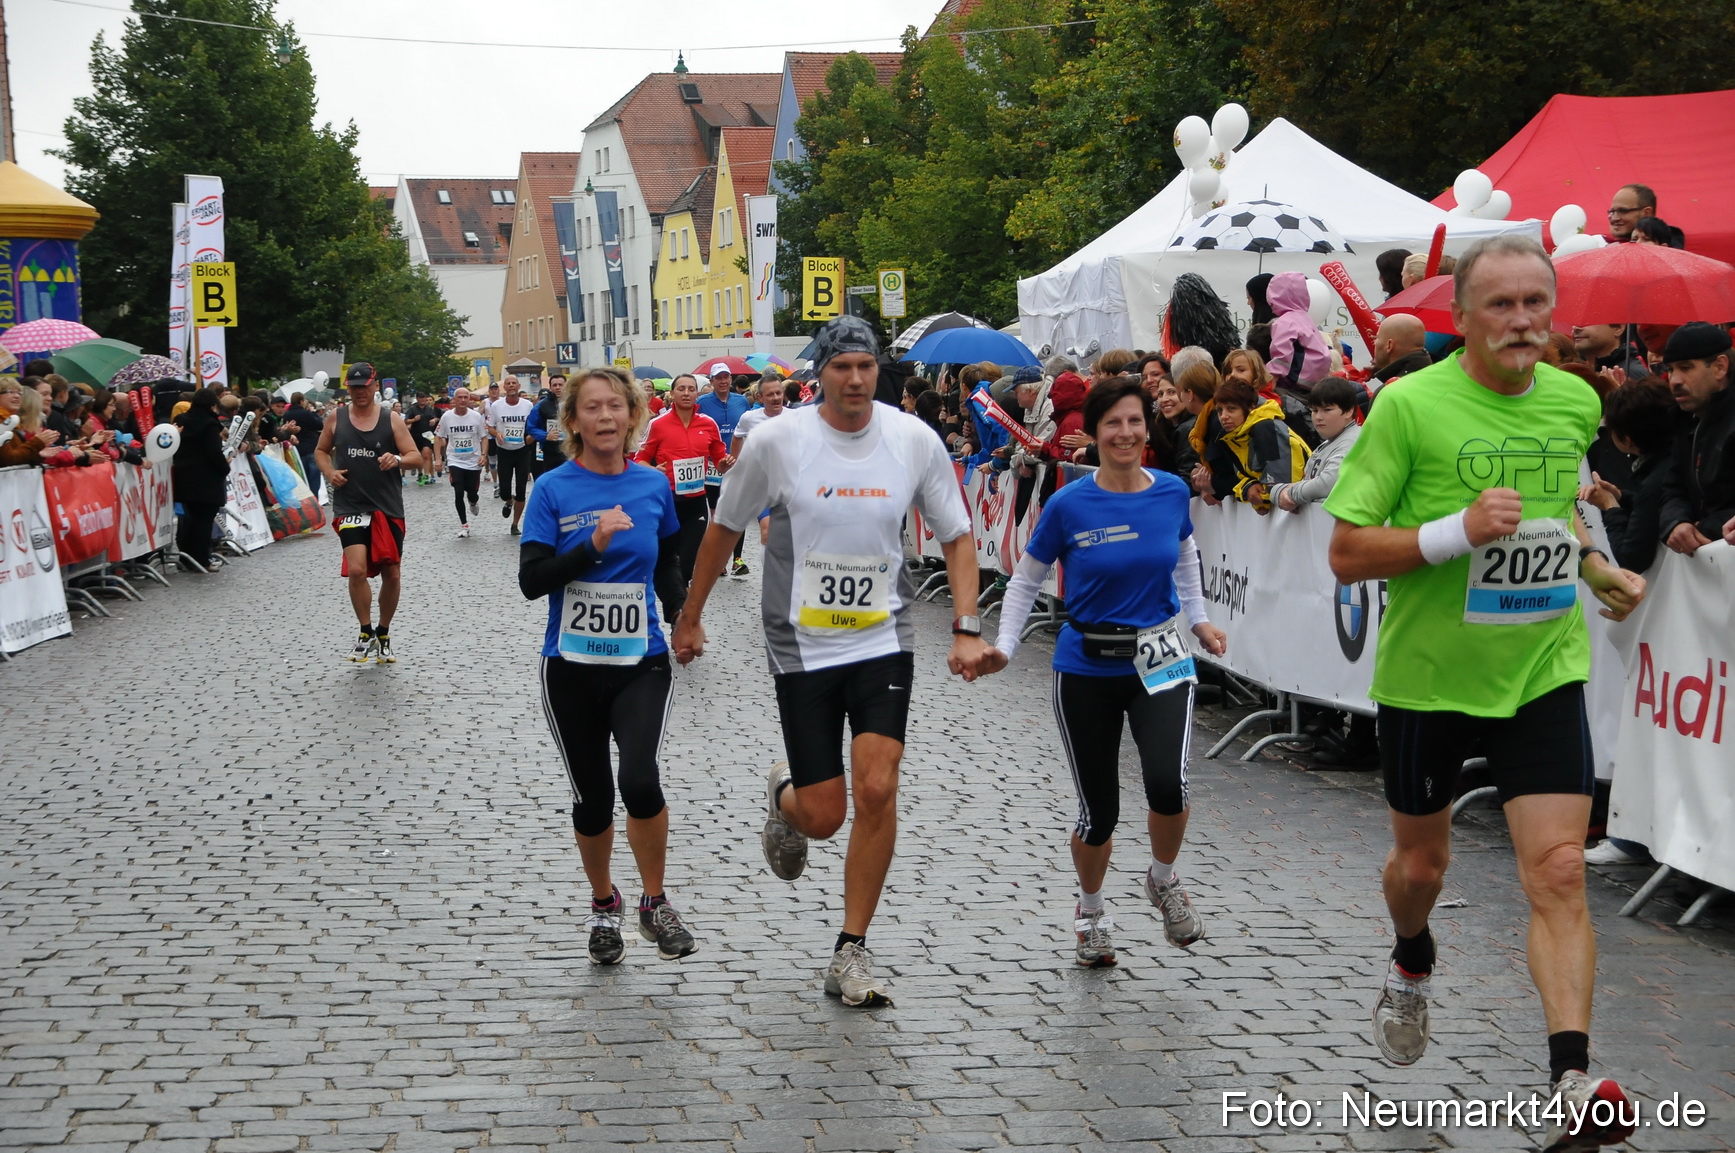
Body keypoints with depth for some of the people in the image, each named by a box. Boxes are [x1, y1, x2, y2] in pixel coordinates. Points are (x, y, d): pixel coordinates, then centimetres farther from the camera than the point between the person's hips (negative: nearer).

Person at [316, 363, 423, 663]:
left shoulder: (392, 420, 1)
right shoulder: (336, 419, 4)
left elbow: (416, 456, -2)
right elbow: (321, 451, 18)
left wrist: (398, 460, -23)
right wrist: (329, 472, -2)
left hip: (388, 508, 1)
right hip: (350, 508, -1)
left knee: (391, 574, 5)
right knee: (356, 570, -17)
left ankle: (383, 636, 25)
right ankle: (366, 634, 1)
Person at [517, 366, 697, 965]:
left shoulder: (653, 485, 2)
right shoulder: (553, 490, -6)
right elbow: (531, 580, -13)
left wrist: (682, 616, 5)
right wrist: (594, 544, -24)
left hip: (642, 663, 0)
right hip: (572, 667, 0)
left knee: (639, 780, -21)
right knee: (591, 797, 9)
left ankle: (655, 904, 1)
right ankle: (604, 905, 35)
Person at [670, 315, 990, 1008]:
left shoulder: (916, 440, -4)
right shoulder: (775, 441, -9)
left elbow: (957, 536, 5)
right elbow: (725, 529, 5)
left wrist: (966, 629, -6)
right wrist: (690, 617, 12)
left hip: (883, 640, 1)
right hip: (801, 646, -1)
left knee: (876, 790, -13)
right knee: (823, 815, -2)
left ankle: (851, 954, 2)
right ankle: (783, 799, 39)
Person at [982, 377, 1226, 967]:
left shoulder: (1172, 492, -2)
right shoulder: (1068, 505, -10)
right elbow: (1026, 581, 1)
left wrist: (1198, 618, 21)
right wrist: (1004, 645, -10)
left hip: (1160, 662, 1)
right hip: (1087, 673, -1)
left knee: (1167, 785, -23)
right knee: (1099, 813, 5)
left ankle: (1164, 881, 9)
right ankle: (1091, 913, 35)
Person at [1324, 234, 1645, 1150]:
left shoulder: (1575, 402, 1)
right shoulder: (1409, 405, -15)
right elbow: (1346, 552, -16)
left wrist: (1598, 571, 11)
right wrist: (1458, 532, -27)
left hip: (1543, 672, 2)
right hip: (1426, 675, -2)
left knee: (1559, 873, -10)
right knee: (1420, 859, 17)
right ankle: (1411, 965, 50)